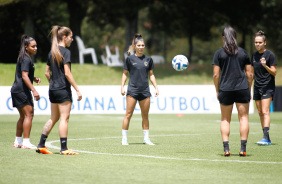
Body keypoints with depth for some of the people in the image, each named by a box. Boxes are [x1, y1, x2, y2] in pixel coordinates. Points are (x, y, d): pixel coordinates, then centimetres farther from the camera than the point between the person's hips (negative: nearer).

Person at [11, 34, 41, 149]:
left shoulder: (24, 58, 19)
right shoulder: (26, 59, -13)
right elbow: (24, 76, -22)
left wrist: (34, 78, 13)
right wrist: (34, 90, -28)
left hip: (17, 90, 11)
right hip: (22, 90, -11)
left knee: (23, 116, 15)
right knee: (29, 114, -11)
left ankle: (18, 142, 19)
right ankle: (26, 142, -14)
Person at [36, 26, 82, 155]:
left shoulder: (52, 52, 12)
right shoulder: (65, 52, -12)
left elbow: (47, 73, 15)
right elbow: (67, 73, -17)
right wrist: (77, 90, -16)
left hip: (53, 90, 8)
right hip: (63, 90, -8)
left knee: (53, 119, 15)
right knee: (64, 118, -4)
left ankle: (41, 145, 15)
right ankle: (64, 148, -5)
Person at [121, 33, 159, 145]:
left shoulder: (148, 60, 9)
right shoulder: (130, 59, 1)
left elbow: (151, 75, 15)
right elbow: (125, 74, 6)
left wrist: (156, 87, 8)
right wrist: (122, 87, -4)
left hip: (145, 90, 3)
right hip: (132, 90, -3)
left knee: (145, 115, 6)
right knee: (128, 114, -6)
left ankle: (146, 138, 13)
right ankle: (124, 138, -1)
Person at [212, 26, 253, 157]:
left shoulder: (219, 53, -1)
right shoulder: (243, 52, 5)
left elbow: (216, 74, -3)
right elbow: (250, 74, 5)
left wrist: (217, 91, 7)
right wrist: (249, 89, 14)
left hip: (225, 90, 0)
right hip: (242, 89, 1)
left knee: (225, 119, 9)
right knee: (243, 117, 5)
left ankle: (226, 149, 2)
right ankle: (243, 149, -2)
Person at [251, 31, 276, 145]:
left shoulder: (270, 55, -8)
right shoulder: (254, 55, 12)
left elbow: (274, 72, -9)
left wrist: (265, 66, -25)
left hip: (268, 87, -7)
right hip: (257, 87, 7)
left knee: (265, 112, -16)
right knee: (260, 112, 4)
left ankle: (266, 138, -24)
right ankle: (266, 139, 7)